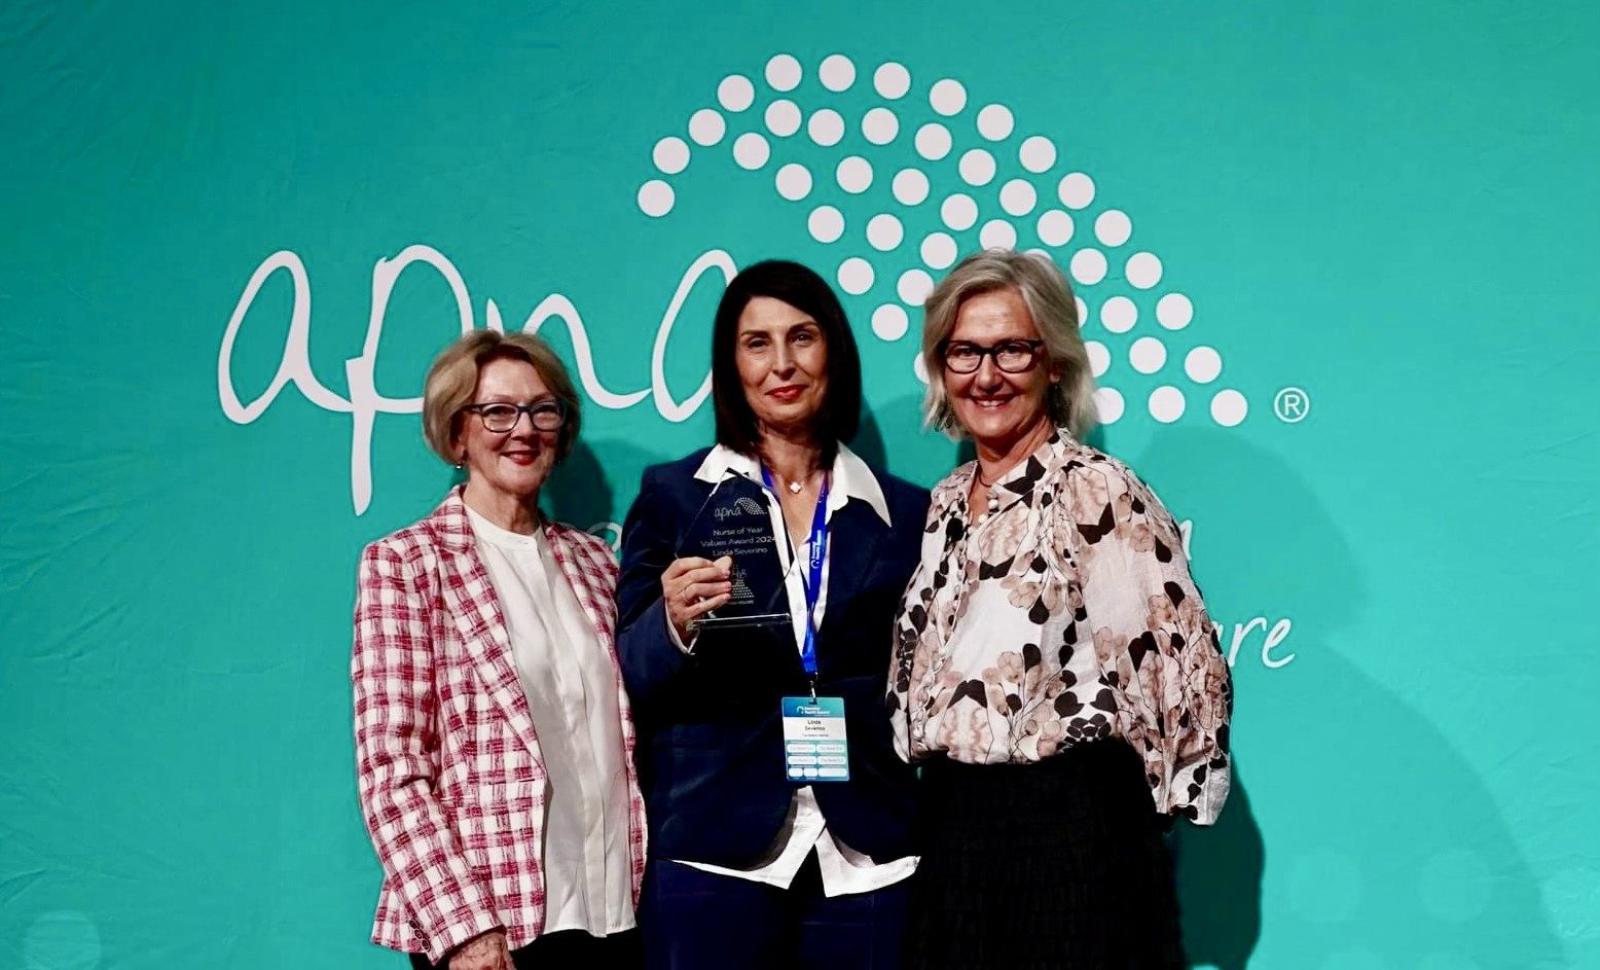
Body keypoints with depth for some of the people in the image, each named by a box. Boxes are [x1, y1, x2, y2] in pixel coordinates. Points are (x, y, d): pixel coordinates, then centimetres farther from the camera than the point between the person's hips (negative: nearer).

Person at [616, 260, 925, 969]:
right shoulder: (673, 495, 4)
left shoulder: (907, 513, 8)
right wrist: (673, 625, -18)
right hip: (714, 850, -1)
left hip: (869, 857, 1)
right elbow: (629, 678, 2)